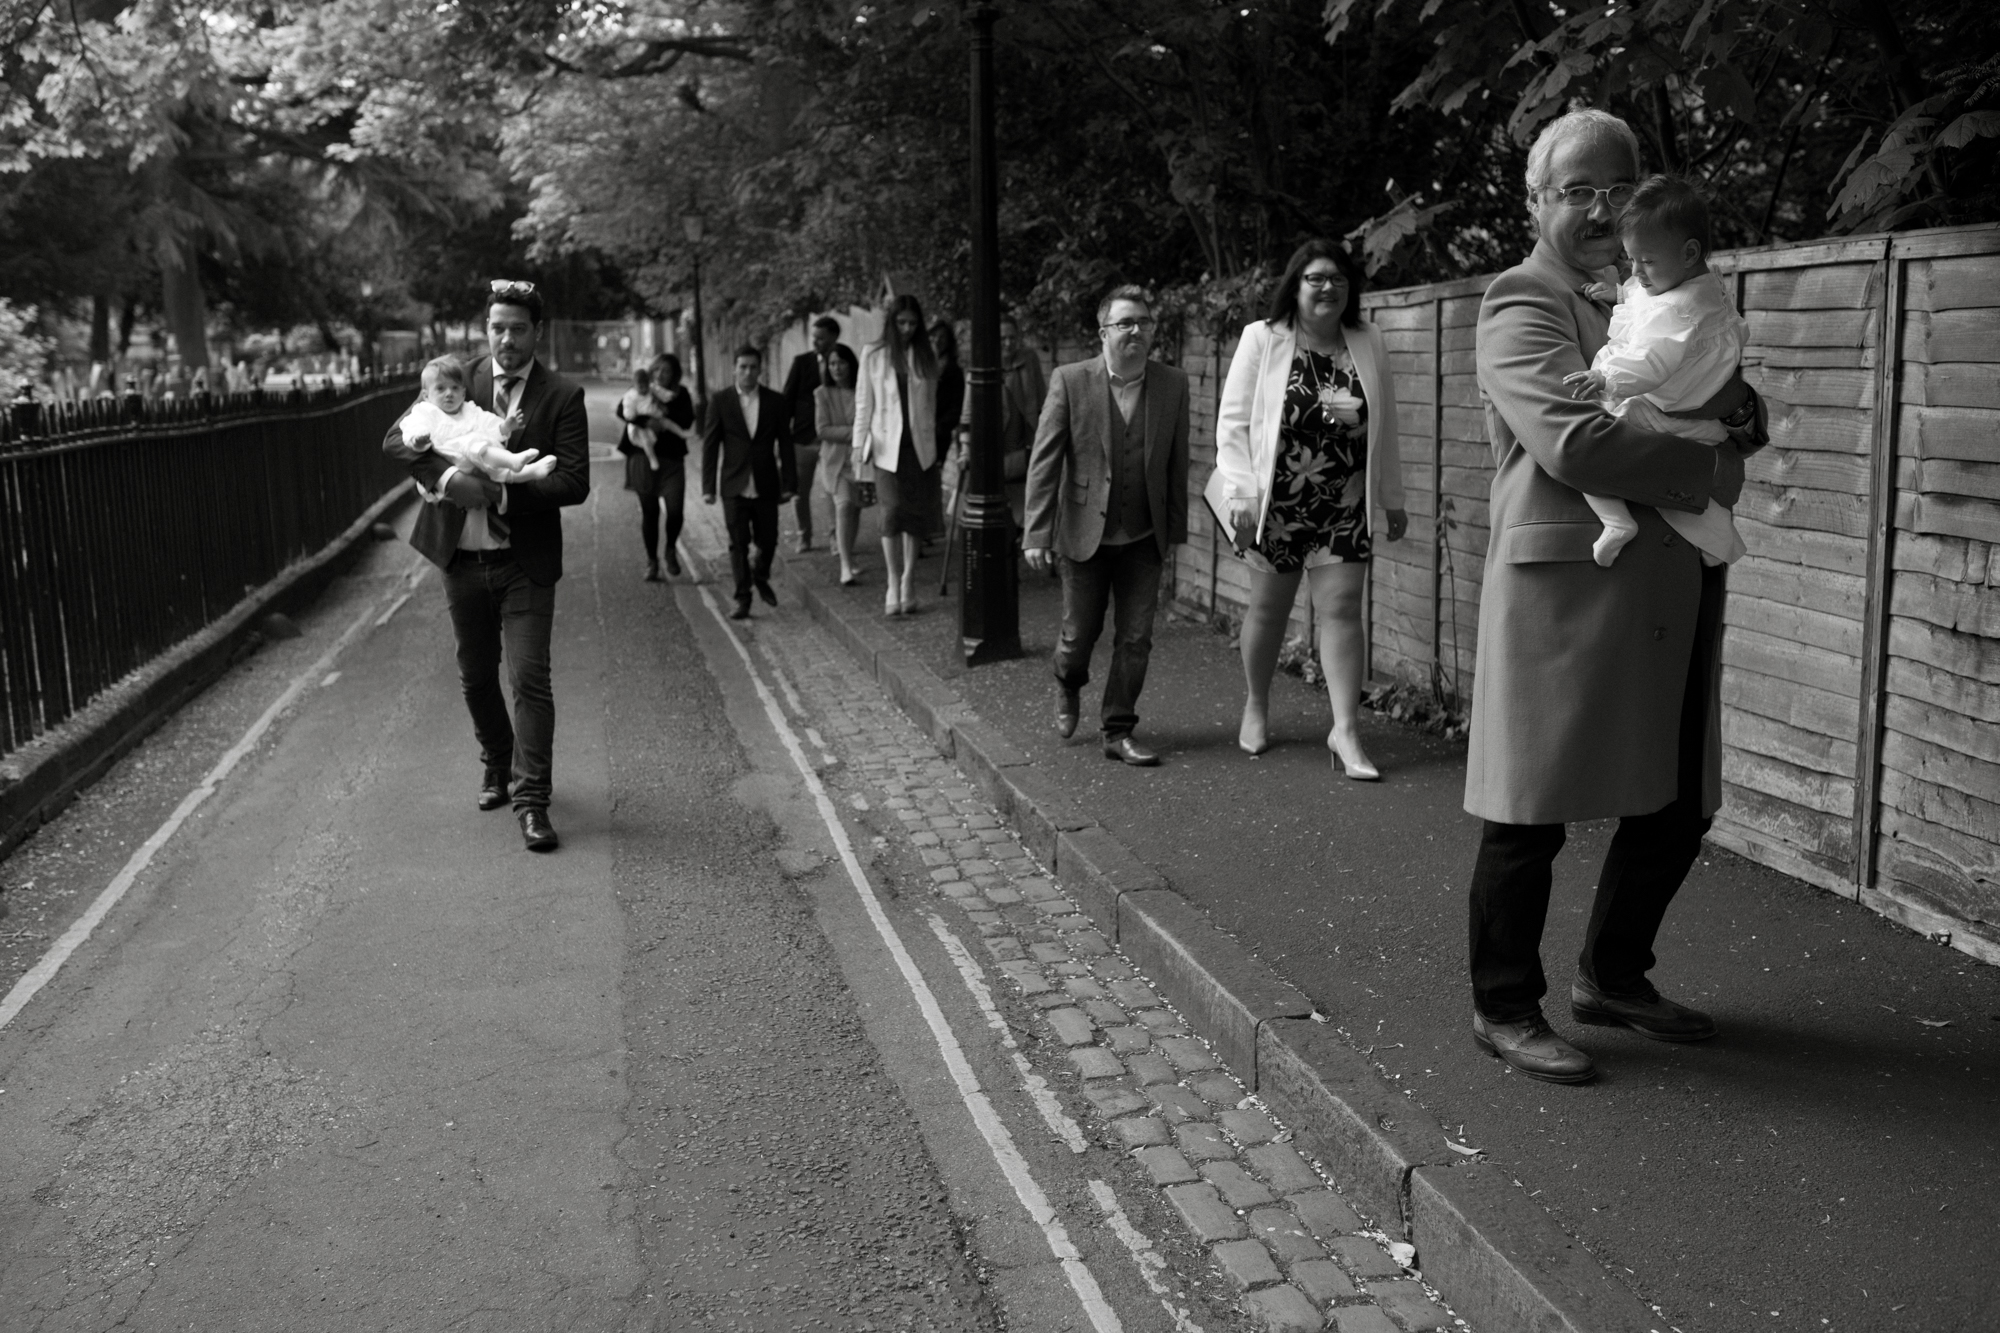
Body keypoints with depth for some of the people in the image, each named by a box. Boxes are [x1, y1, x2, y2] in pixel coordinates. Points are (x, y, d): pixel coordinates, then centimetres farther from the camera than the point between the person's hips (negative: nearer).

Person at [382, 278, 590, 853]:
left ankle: (532, 800, -3)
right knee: (476, 677, 16)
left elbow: (574, 482, -13)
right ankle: (498, 767, 38)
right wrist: (446, 477, -19)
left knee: (529, 678, -9)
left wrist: (500, 492, -22)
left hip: (525, 561, -3)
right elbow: (397, 439, -1)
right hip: (462, 557, 4)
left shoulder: (562, 396, -5)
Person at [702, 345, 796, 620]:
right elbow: (710, 446, 1)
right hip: (734, 487, -1)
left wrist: (789, 483, 1)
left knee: (768, 541, 7)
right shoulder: (721, 402, 0)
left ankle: (761, 577, 36)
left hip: (766, 486, 1)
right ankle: (742, 599, 6)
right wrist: (708, 487, -4)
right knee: (738, 544, -1)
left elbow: (785, 444, 5)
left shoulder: (776, 402, 3)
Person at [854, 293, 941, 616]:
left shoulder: (926, 356, 8)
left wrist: (933, 442, 12)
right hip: (887, 443, -2)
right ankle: (894, 584, -5)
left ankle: (908, 583, 14)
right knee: (892, 511, -10)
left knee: (914, 513, 4)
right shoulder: (873, 355, 2)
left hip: (918, 444, 2)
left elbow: (931, 402, 11)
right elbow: (863, 401, 4)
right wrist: (860, 440, -2)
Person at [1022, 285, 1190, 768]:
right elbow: (1043, 461, -8)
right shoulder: (1070, 381, -8)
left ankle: (1118, 731, 16)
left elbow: (1177, 464, 5)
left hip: (1144, 539, 2)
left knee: (1135, 639, 2)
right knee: (1080, 633, 9)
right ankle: (1068, 690, 41)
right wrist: (1037, 533, -12)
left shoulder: (1172, 385, 0)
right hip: (1085, 533, -2)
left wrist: (1176, 530, 6)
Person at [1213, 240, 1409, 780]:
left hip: (1344, 506, 2)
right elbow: (1233, 421, -5)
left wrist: (1392, 498, 13)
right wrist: (1241, 494, -14)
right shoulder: (1262, 340, -3)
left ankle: (1346, 730, -2)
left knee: (1342, 608, -3)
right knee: (1267, 606, 10)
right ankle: (1256, 706, 31)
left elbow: (1384, 428, 11)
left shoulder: (1369, 343, 6)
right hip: (1276, 502, -2)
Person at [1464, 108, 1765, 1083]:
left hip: (1674, 594, 8)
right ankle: (1504, 1008, 15)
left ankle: (1612, 977, 33)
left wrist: (1739, 410, -2)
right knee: (1532, 813, 0)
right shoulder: (1521, 306, -6)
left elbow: (1728, 414, 22)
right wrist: (1713, 468, -11)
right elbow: (1576, 442, -20)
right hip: (1567, 590, -8)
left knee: (1677, 802, 14)